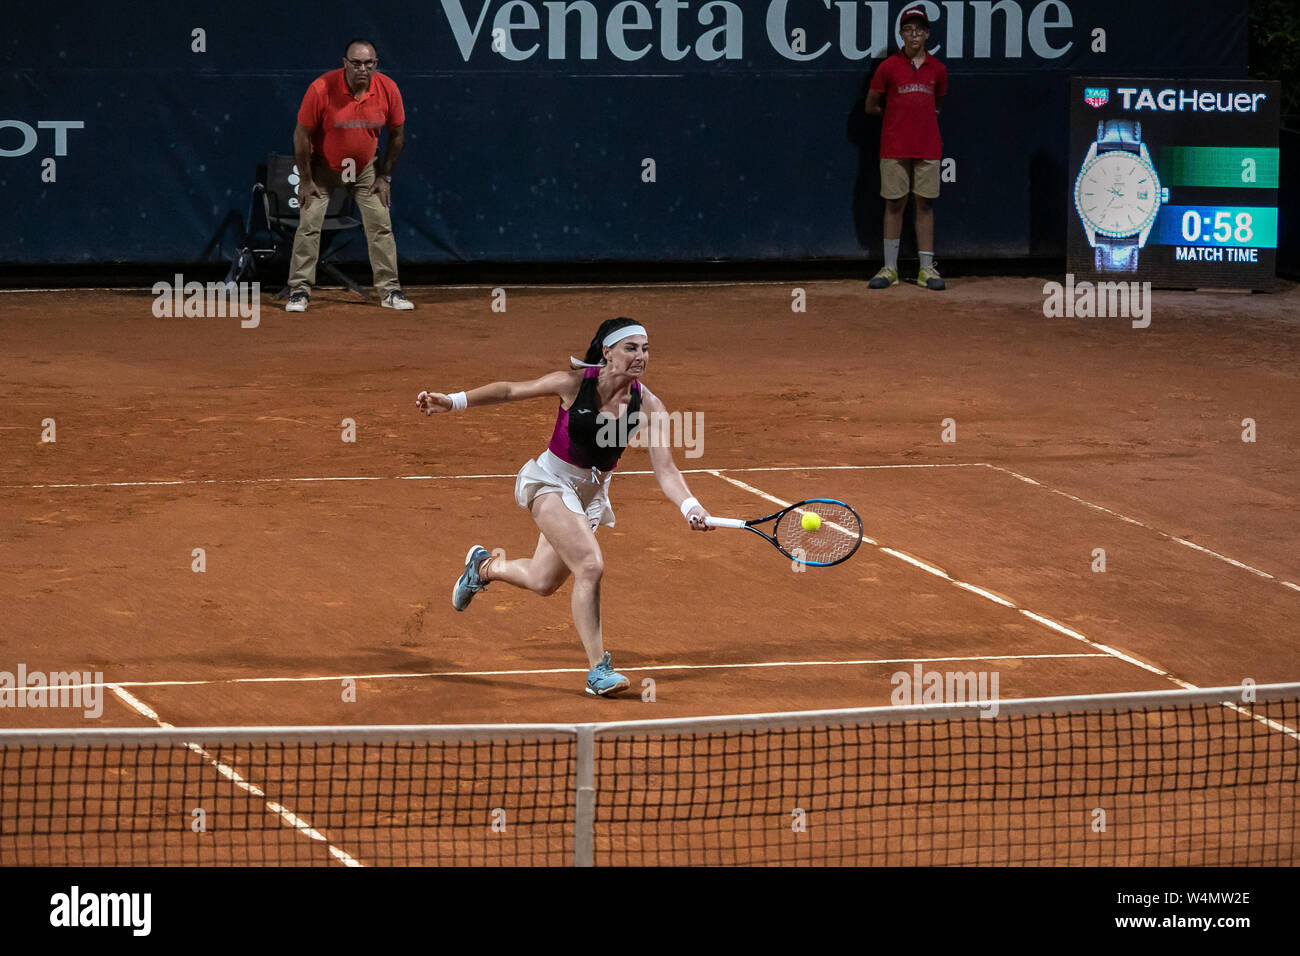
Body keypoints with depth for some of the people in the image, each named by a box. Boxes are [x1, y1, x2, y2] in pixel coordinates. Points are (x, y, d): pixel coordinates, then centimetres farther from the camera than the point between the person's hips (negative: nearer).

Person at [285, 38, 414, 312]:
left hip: (365, 169, 3)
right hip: (323, 167, -2)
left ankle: (390, 290, 7)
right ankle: (300, 290, 0)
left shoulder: (387, 89, -17)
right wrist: (305, 180, -11)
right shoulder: (321, 89, -26)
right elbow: (302, 135, -15)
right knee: (309, 225, -9)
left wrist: (385, 176, 0)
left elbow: (397, 133, 0)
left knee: (381, 225, -1)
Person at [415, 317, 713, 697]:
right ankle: (598, 669, -19)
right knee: (591, 565, -24)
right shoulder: (574, 383, -20)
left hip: (592, 493, 5)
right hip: (550, 481, -5)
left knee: (543, 582, 15)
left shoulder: (647, 405, -14)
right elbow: (510, 391, -6)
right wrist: (453, 401, -13)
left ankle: (485, 565, 47)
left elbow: (666, 471, -18)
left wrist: (691, 507, -36)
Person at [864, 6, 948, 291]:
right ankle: (890, 268, 5)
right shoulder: (888, 67, 2)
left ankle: (927, 268, 4)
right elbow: (871, 106, 7)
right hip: (894, 148, -2)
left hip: (928, 147, 2)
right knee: (894, 205, 0)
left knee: (925, 205, 2)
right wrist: (900, 115, 7)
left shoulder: (937, 70, 9)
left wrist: (922, 115, 6)